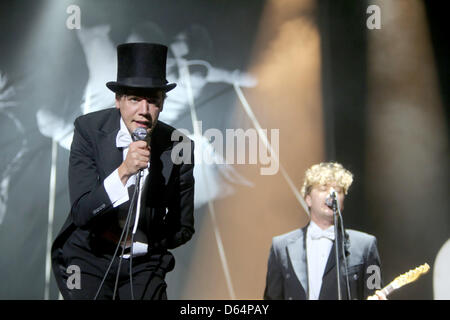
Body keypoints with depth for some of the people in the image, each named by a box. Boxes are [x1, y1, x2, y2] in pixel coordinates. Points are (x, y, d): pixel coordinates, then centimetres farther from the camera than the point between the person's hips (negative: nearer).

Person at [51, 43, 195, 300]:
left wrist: (134, 243, -9)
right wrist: (124, 171, -32)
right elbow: (81, 213, -20)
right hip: (88, 257, -1)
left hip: (143, 261, 2)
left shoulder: (179, 147, -10)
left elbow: (184, 228, 1)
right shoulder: (88, 129, -13)